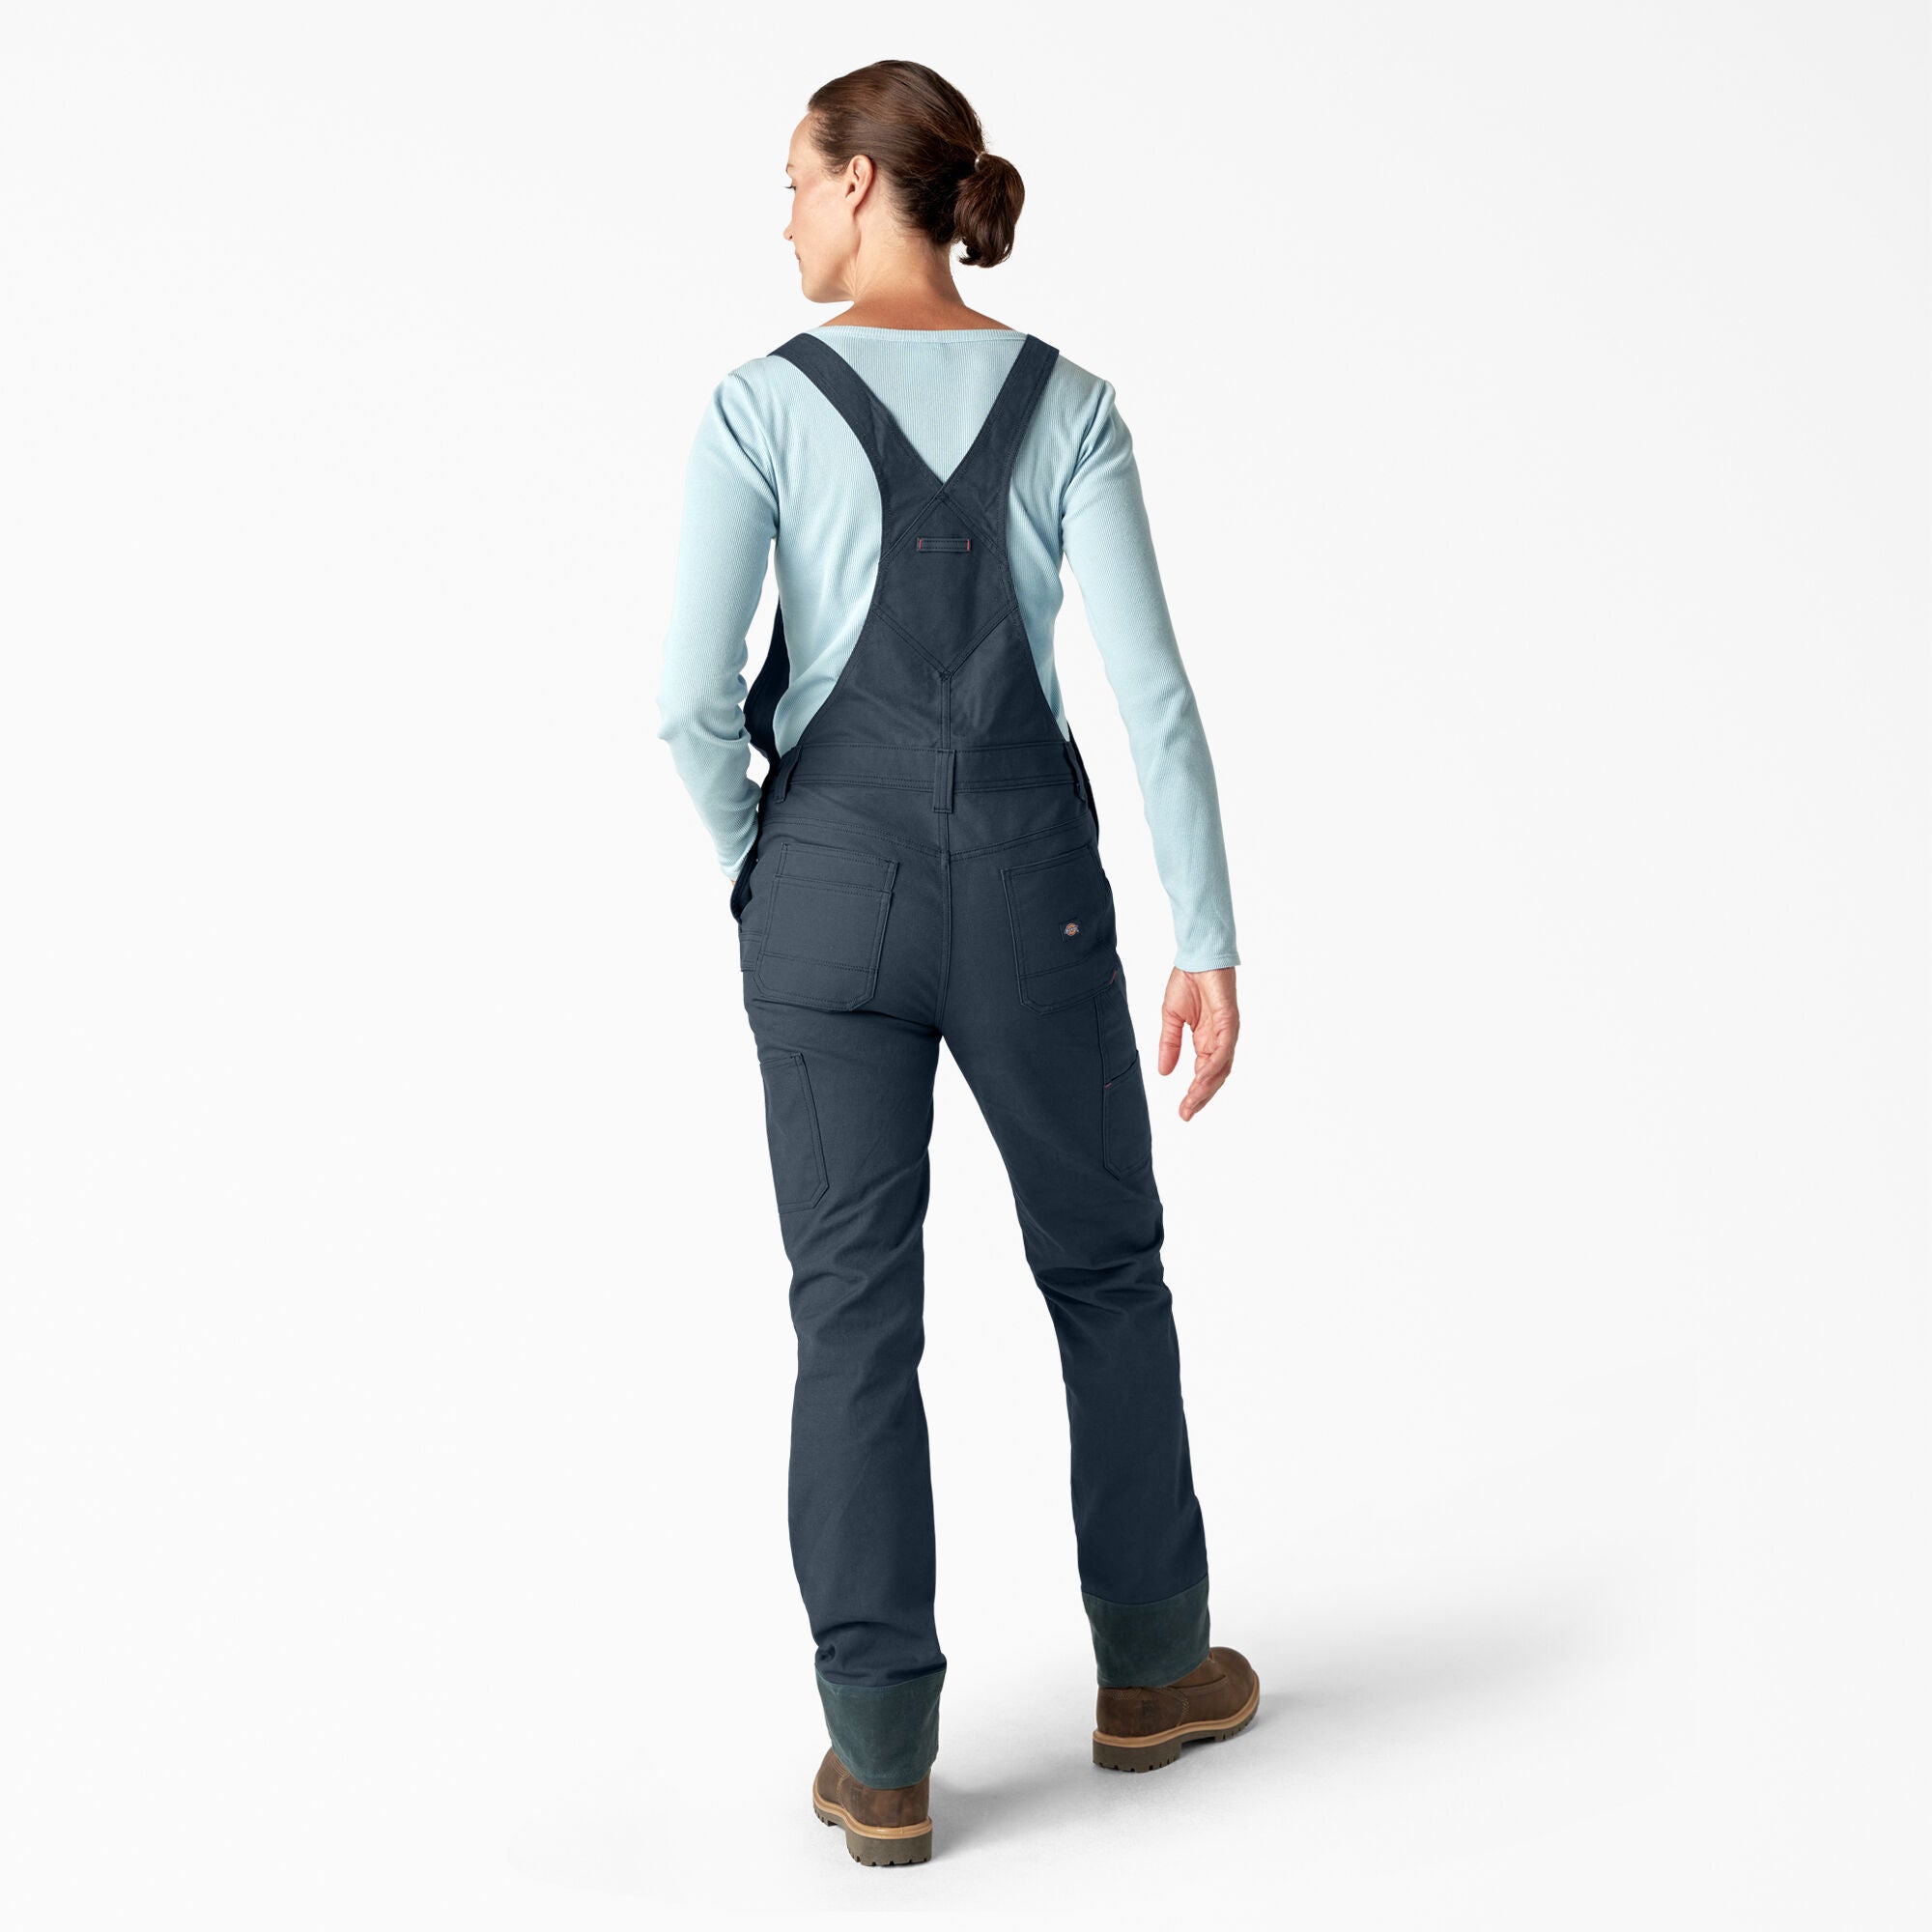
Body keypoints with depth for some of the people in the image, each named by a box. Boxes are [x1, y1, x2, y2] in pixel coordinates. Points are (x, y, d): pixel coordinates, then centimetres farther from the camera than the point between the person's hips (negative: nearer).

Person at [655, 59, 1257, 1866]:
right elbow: (1151, 686, -8)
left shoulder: (761, 401, -6)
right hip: (1028, 891, 1)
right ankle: (1151, 1665, 30)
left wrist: (757, 873, 6)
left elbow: (692, 696, -12)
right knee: (1104, 1266, 19)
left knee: (857, 1311, 6)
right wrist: (1210, 944, -5)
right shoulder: (1066, 401, -1)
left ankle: (883, 1754, 7)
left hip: (831, 890, 0)